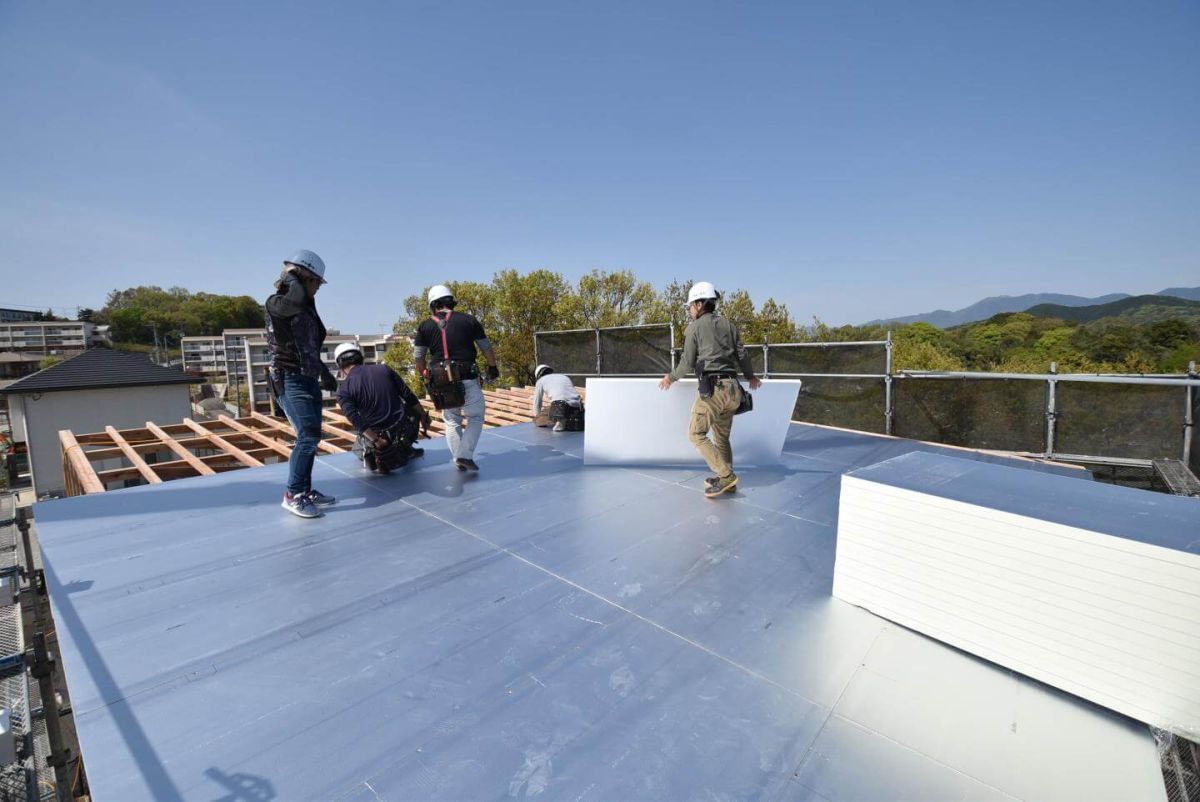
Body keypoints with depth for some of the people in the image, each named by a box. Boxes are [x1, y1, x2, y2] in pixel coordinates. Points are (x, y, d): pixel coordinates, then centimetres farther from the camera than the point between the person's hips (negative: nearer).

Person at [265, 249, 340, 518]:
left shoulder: (306, 308, 16)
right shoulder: (277, 303, -8)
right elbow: (295, 297, -31)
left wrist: (326, 375, 30)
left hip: (309, 379, 9)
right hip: (290, 380, -9)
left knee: (311, 436, 10)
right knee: (308, 434, -16)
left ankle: (305, 490, 20)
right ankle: (293, 495, -5)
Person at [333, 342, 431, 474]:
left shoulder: (343, 390, -3)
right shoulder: (383, 369, 1)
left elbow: (355, 419, -17)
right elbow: (409, 396, 2)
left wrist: (376, 441, -18)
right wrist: (423, 415, 12)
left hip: (377, 435, 0)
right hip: (403, 428, 0)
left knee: (358, 449, 35)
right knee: (415, 411, 34)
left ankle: (376, 457, 6)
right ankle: (406, 449, 31)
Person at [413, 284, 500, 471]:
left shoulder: (425, 327, 5)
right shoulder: (468, 320, 1)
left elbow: (418, 358, 5)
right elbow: (486, 348, 5)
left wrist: (426, 377, 19)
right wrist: (493, 368, 20)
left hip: (441, 381, 3)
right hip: (467, 379, -2)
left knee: (452, 421, 17)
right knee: (475, 418, 10)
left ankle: (458, 459, 18)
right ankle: (465, 455, -4)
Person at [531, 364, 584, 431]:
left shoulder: (541, 380, 23)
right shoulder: (565, 377, 35)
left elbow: (537, 402, 29)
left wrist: (537, 416, 44)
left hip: (560, 404, -5)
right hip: (576, 405, 5)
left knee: (536, 421, 6)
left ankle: (559, 420, -16)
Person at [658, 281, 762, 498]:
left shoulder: (694, 327, 2)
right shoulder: (728, 325, 15)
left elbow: (688, 363, 0)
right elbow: (741, 355, 12)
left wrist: (671, 377, 17)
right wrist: (751, 376, 31)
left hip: (712, 388, -6)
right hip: (732, 388, 7)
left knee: (696, 434, 2)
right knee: (722, 436, 17)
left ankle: (725, 475, -5)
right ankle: (726, 479, 21)